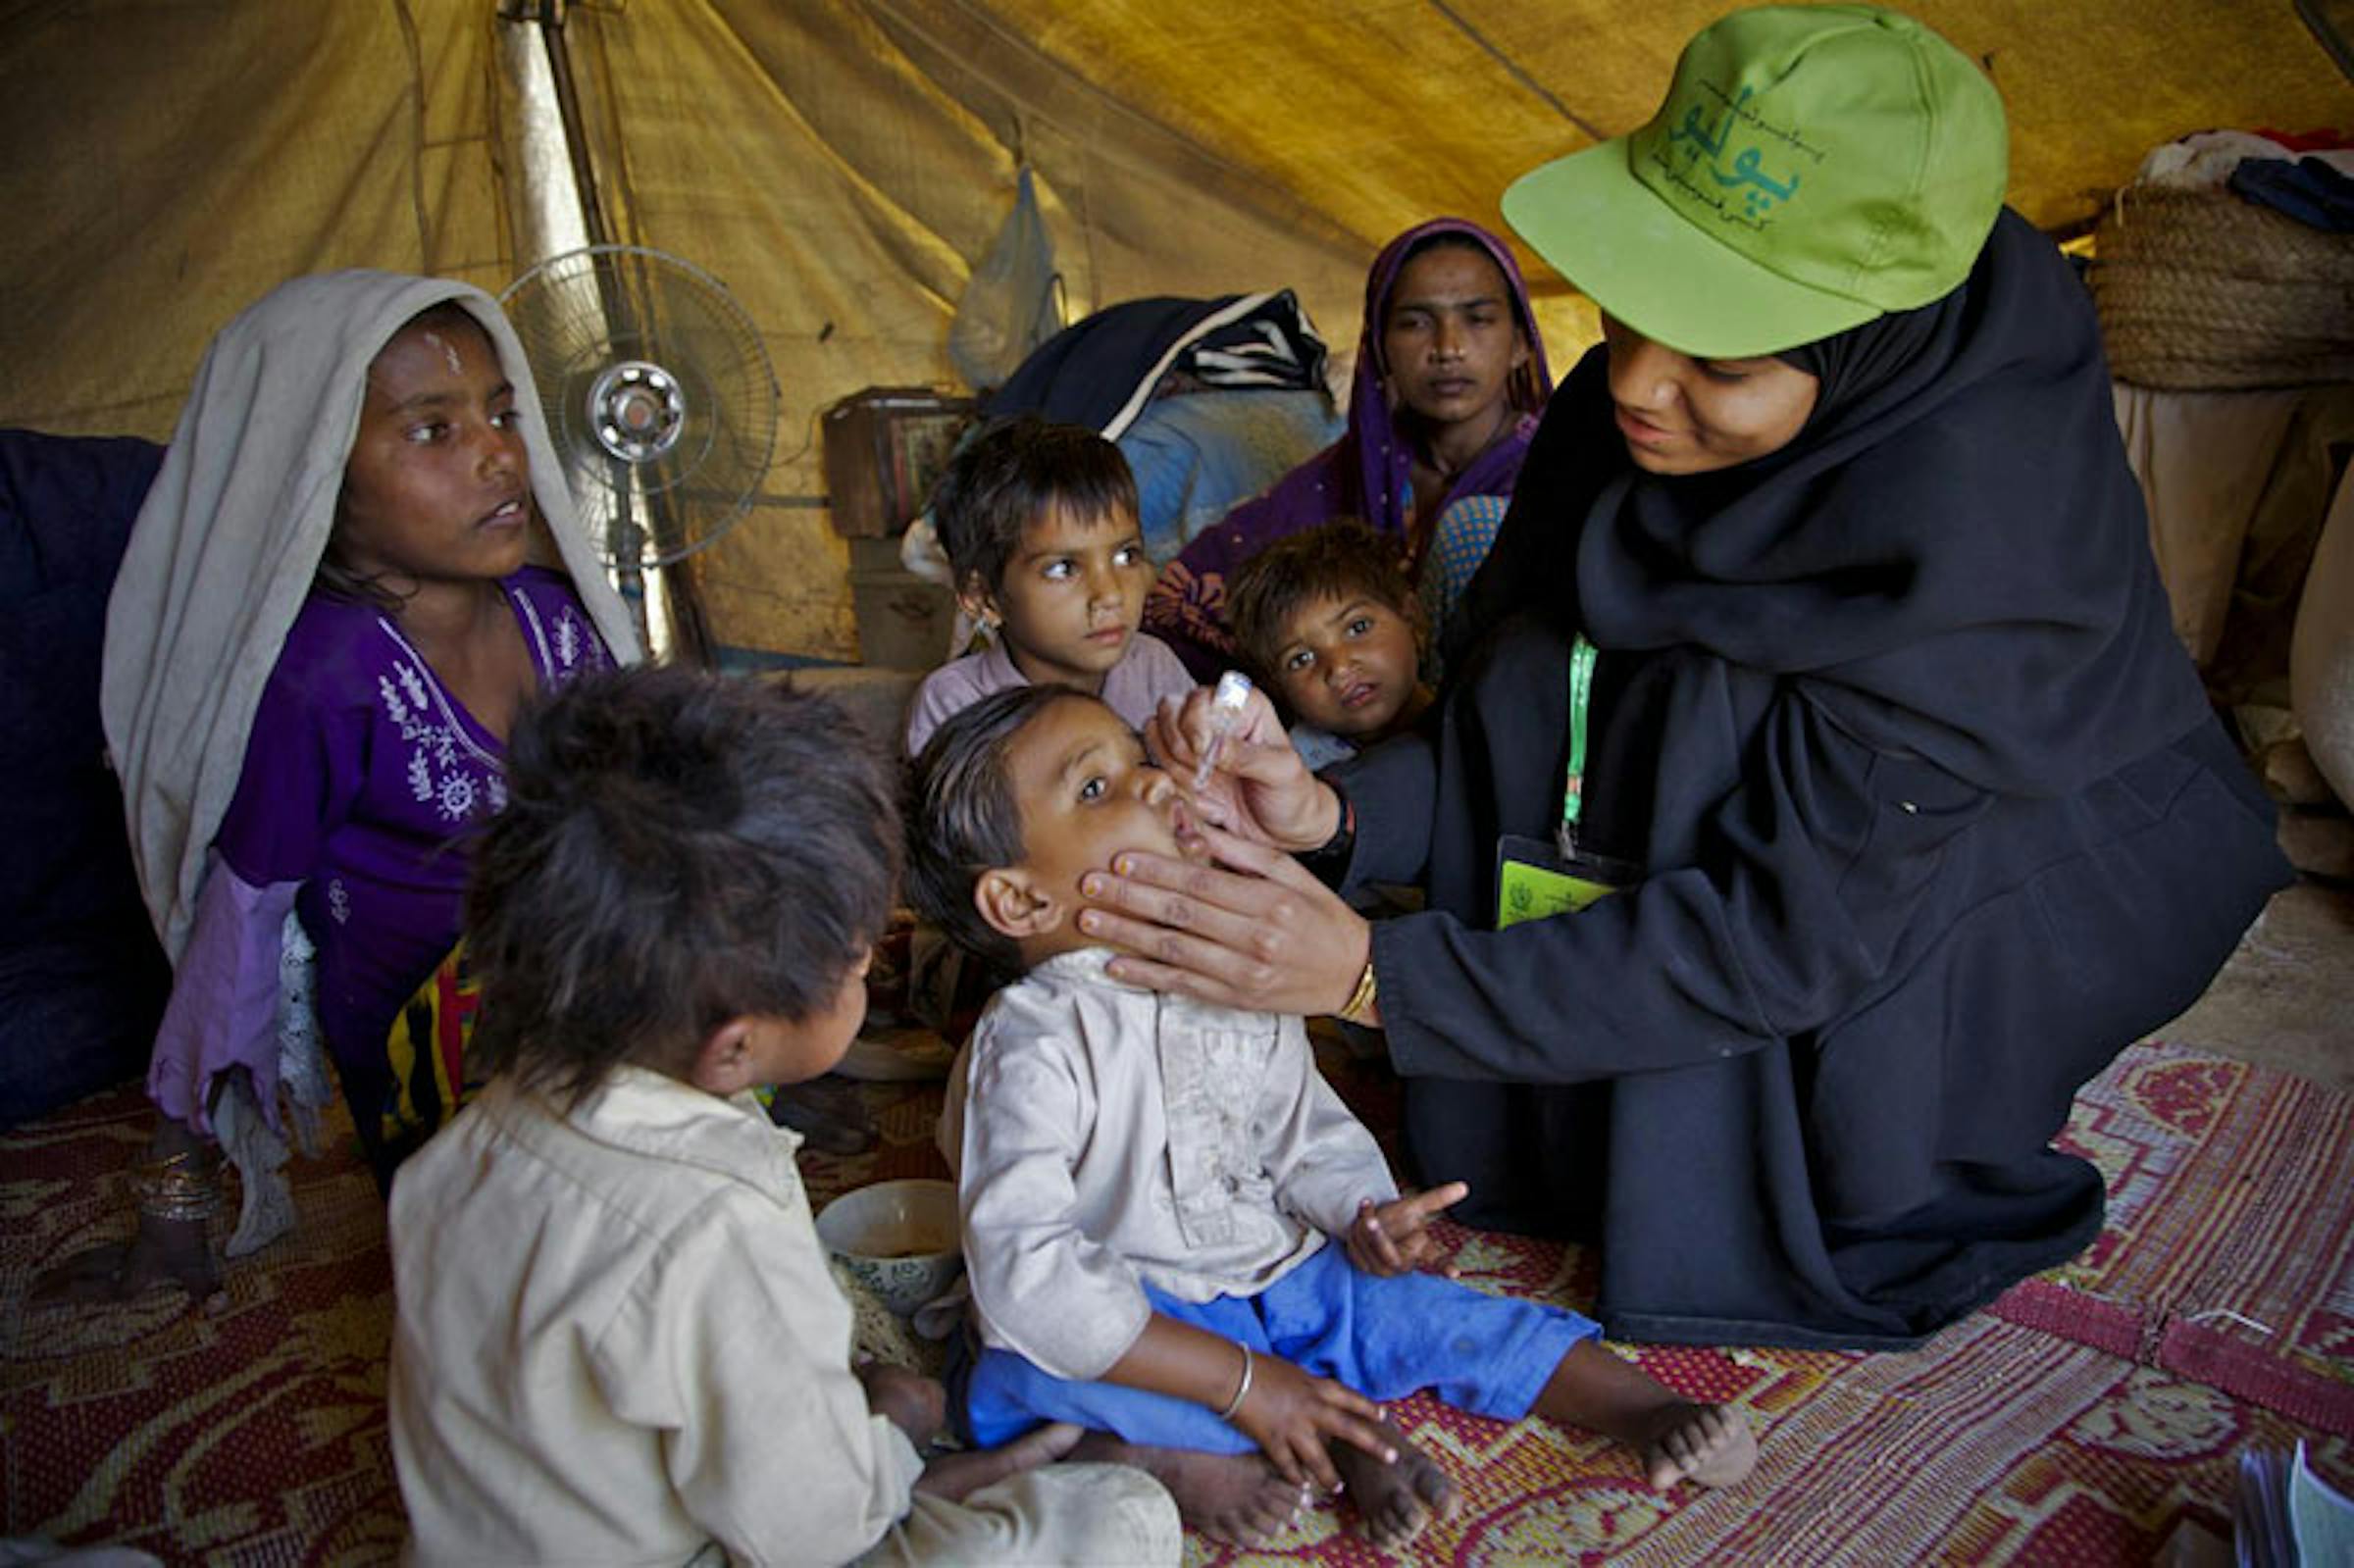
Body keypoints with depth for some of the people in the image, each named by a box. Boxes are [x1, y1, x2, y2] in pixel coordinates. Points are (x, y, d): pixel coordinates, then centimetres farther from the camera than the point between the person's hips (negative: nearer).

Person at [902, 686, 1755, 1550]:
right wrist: (1239, 1382, -28)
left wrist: (1362, 1211, -12)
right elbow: (1030, 1275, -29)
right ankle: (1344, 1432, -26)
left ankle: (1643, 1406, 3)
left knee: (1433, 1309, -12)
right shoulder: (1031, 1050, -23)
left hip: (1278, 1276, 6)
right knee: (1017, 1382, -33)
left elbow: (1306, 1126, 12)